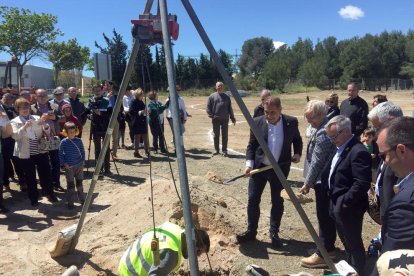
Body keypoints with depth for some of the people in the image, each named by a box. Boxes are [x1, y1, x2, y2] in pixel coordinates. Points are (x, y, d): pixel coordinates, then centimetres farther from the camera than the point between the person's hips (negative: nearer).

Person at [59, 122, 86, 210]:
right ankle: (70, 202, 11)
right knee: (70, 185, 2)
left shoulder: (79, 141, -1)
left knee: (79, 183, 14)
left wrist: (83, 161, 0)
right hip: (69, 166, -2)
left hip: (79, 165, 2)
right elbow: (60, 154, -2)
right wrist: (64, 164, -9)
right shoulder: (63, 142, -8)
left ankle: (82, 199, 27)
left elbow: (83, 152, 7)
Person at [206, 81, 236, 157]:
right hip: (216, 119, -1)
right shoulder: (212, 96, 5)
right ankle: (216, 150, 17)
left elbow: (230, 108, 13)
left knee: (225, 136, 2)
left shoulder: (226, 97, 12)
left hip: (225, 119, 1)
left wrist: (232, 118, 9)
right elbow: (208, 107, 3)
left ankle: (224, 151, 9)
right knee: (216, 135, 6)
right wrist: (211, 115, -8)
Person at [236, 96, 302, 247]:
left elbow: (297, 139, 10)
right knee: (253, 199, 3)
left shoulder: (291, 122, -8)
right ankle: (251, 231, 19)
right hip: (259, 167, 0)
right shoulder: (257, 122, -9)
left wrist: (298, 153, -6)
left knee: (277, 201, 11)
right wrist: (249, 163, -14)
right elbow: (251, 145, -3)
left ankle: (274, 233, 27)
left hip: (280, 168, 0)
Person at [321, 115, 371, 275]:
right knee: (345, 241, 24)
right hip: (337, 204, 9)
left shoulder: (358, 152, -22)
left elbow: (362, 183, -27)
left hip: (347, 207, -9)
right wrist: (334, 201, 12)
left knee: (353, 243, 9)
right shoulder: (340, 148, 8)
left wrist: (345, 202, -21)